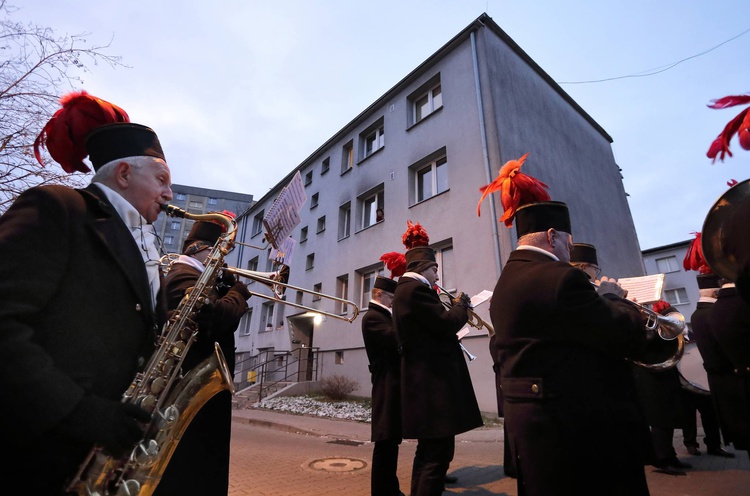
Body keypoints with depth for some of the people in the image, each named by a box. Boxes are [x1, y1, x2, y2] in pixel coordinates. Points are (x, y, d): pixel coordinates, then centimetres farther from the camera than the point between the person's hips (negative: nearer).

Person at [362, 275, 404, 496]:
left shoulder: (385, 317, 20)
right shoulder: (372, 317, -12)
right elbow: (397, 339, -26)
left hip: (394, 386, 10)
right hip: (387, 387, -10)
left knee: (391, 441, 16)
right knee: (385, 442, -4)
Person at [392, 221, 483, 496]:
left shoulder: (406, 289, 16)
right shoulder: (415, 289, -16)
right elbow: (447, 324, -19)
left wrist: (454, 307, 13)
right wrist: (461, 304, -2)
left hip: (426, 379, 11)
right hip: (433, 381, -11)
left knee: (428, 451, 19)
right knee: (439, 453, -3)